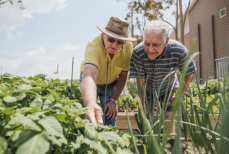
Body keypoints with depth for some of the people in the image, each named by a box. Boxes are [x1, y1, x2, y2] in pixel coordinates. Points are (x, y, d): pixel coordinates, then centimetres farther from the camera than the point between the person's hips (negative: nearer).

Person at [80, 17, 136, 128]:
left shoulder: (128, 47, -25)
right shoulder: (93, 46, -36)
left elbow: (123, 75, -14)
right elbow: (89, 75, -53)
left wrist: (114, 100, -12)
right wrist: (91, 104, -70)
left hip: (111, 84, 2)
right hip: (92, 82, -2)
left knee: (110, 117, -3)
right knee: (88, 117, -8)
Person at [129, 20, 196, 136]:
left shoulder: (180, 51, -30)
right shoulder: (137, 53, -34)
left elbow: (188, 74, -12)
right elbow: (140, 81, -24)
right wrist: (144, 105, -18)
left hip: (168, 89, 1)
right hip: (147, 90, 0)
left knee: (168, 117, -2)